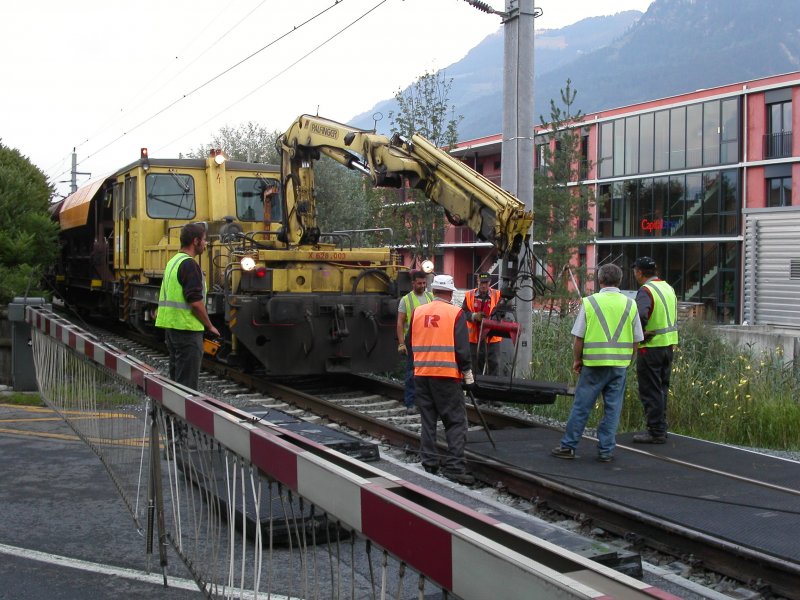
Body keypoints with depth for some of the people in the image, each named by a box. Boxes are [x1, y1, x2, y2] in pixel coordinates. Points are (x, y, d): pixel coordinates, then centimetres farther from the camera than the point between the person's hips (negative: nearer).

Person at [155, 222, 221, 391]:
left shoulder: (172, 262, 15)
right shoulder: (189, 265, -16)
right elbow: (195, 301, -21)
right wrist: (209, 326, -9)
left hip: (170, 326, 10)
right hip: (186, 327, -10)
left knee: (176, 377, 15)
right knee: (188, 382, -6)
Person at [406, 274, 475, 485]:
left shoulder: (418, 312, 7)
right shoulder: (455, 313, -6)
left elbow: (409, 343, 14)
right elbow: (462, 348, -10)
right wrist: (468, 373, 0)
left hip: (421, 374, 5)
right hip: (447, 374, -5)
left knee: (428, 419, 13)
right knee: (456, 421, 0)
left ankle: (429, 463, 16)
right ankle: (454, 465, -7)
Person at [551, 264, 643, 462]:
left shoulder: (589, 302, -4)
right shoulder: (630, 304, 3)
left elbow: (579, 337, -4)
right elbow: (636, 339, 6)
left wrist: (576, 360, 8)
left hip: (593, 363, -2)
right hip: (620, 364, 2)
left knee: (581, 406, 5)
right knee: (612, 408, 7)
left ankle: (568, 446, 10)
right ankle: (606, 451, 10)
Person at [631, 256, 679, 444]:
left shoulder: (646, 291, -16)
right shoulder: (668, 288, 13)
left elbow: (641, 316, -32)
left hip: (651, 348, -9)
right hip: (669, 345, 9)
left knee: (650, 392, -1)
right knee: (661, 389, 17)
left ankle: (656, 432, 1)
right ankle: (661, 429, 24)